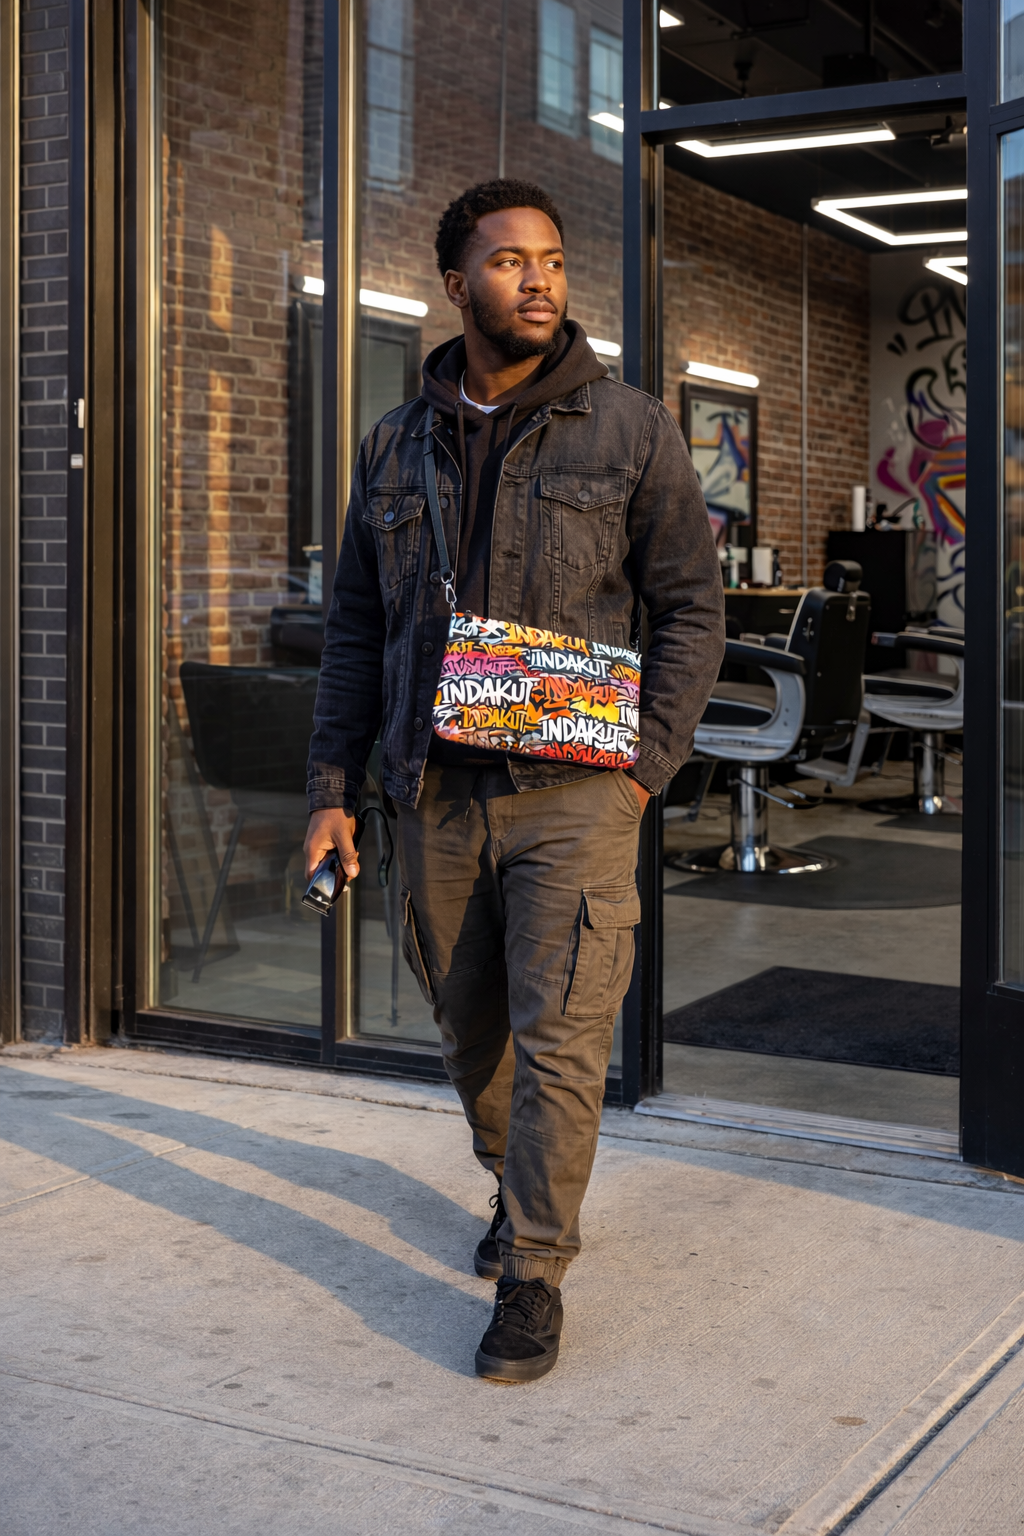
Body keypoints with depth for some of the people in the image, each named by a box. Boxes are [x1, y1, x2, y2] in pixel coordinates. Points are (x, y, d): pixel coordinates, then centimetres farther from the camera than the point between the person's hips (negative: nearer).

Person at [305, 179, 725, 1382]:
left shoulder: (631, 432, 1)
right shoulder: (396, 446, 10)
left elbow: (690, 611, 2)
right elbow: (357, 627, 12)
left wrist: (644, 767, -8)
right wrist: (333, 787, 5)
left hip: (574, 794, -3)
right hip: (436, 794, 4)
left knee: (559, 1041, -6)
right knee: (470, 1031, 15)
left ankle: (532, 1275, 6)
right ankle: (517, 1187, 39)